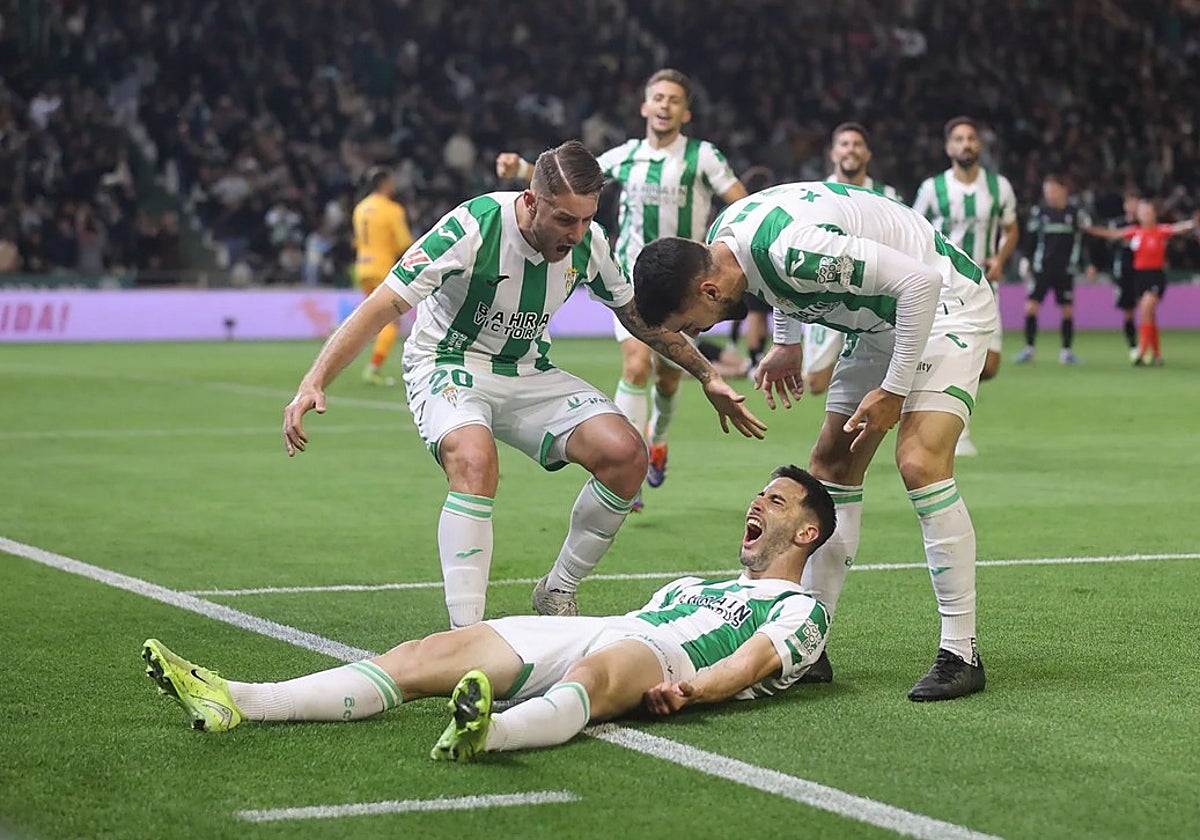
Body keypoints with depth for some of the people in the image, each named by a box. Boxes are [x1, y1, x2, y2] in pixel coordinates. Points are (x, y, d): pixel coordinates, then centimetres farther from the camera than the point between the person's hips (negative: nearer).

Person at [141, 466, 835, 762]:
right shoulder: (696, 583, 42)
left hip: (659, 653, -7)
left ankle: (491, 731, -79)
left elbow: (754, 660, -2)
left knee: (595, 673, -43)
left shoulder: (801, 610, 17)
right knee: (432, 654, -15)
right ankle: (237, 702, -31)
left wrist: (690, 688, -22)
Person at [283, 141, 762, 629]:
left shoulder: (587, 241, -9)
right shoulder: (473, 228, -26)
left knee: (626, 454, -16)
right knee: (475, 459, -38)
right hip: (449, 369, -5)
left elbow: (637, 313, 11)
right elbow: (382, 307, -26)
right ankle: (465, 635, -35)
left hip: (529, 374, 5)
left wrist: (707, 377, 15)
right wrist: (313, 383, -35)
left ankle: (557, 594, 4)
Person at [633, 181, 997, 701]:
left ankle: (961, 654, -17)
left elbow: (920, 282, -31)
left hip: (943, 304, -9)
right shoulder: (723, 236, -8)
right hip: (882, 320, 10)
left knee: (920, 463, -23)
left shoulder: (793, 249, -36)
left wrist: (894, 390, -25)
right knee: (831, 467, 5)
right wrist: (787, 342, 13)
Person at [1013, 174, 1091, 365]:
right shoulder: (1039, 211, 2)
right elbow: (1030, 239, 8)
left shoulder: (1076, 212, -1)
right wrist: (1026, 263, 3)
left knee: (1067, 310, 2)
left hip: (1065, 270, 0)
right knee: (1031, 306, -9)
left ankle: (1066, 351, 13)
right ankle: (1028, 349, -2)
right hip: (1042, 269, 0)